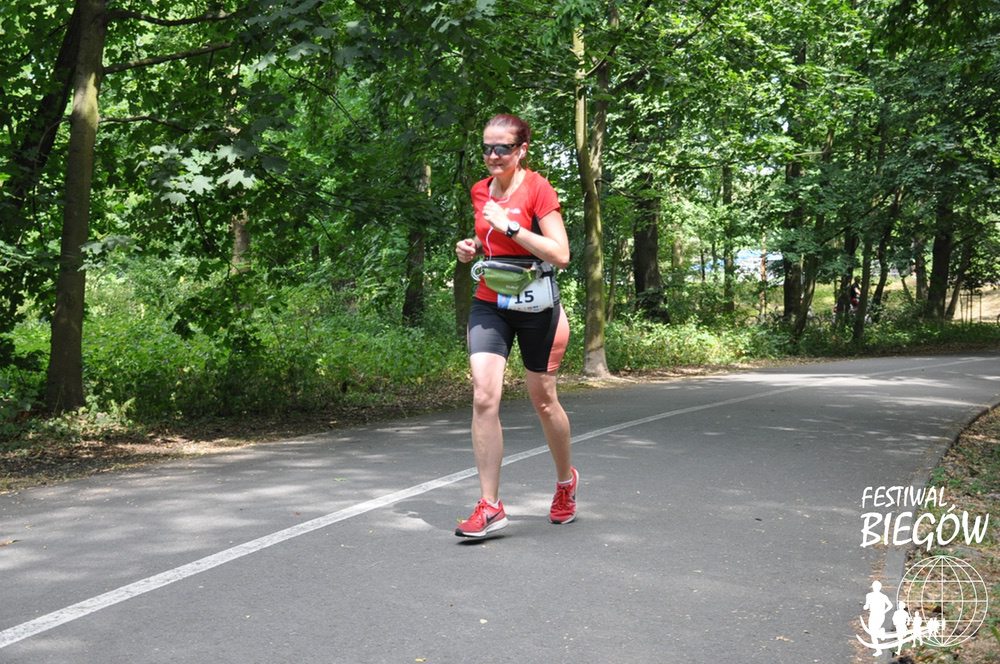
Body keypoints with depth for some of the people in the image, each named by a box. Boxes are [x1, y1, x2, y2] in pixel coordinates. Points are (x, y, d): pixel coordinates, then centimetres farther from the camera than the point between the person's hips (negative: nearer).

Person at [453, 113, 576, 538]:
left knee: (543, 400, 10)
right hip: (489, 303, 4)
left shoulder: (537, 189, -10)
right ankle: (490, 507, -8)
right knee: (483, 397, -12)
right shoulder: (480, 191, 7)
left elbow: (560, 254, -17)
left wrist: (509, 226, -21)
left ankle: (566, 480, 37)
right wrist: (471, 248, 3)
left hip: (534, 306, -4)